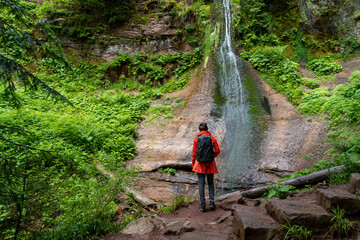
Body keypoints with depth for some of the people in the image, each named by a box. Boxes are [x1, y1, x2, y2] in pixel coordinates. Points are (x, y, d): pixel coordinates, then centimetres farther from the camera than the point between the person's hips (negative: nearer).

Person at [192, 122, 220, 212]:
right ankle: (211, 202, 7)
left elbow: (194, 153, -1)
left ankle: (202, 205, 5)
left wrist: (193, 164, 11)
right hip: (210, 164, 1)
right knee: (211, 183, 14)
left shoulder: (196, 139, -3)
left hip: (200, 164, -1)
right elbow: (217, 151, -2)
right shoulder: (212, 138, -1)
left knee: (201, 184, 4)